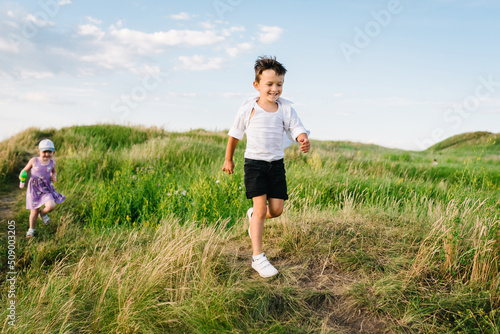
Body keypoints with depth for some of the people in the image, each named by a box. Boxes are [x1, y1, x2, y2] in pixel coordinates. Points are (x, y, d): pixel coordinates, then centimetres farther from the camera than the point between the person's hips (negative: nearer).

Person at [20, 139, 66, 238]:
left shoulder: (52, 163, -1)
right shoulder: (34, 161, -5)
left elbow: (54, 172, 18)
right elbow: (25, 169, 9)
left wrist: (54, 177, -4)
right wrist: (22, 175, -12)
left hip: (46, 188, 1)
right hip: (34, 188, -1)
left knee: (51, 206, -23)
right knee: (34, 211, 5)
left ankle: (43, 213, 15)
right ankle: (31, 230, 31)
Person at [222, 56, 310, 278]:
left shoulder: (286, 108, -1)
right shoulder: (248, 109, -6)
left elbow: (296, 129, -9)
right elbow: (235, 134, 6)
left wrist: (303, 140, -34)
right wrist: (228, 159, 12)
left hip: (276, 164, 3)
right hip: (254, 162, -3)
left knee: (276, 210, 2)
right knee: (261, 207, -11)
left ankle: (253, 216, 39)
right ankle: (258, 258, -1)